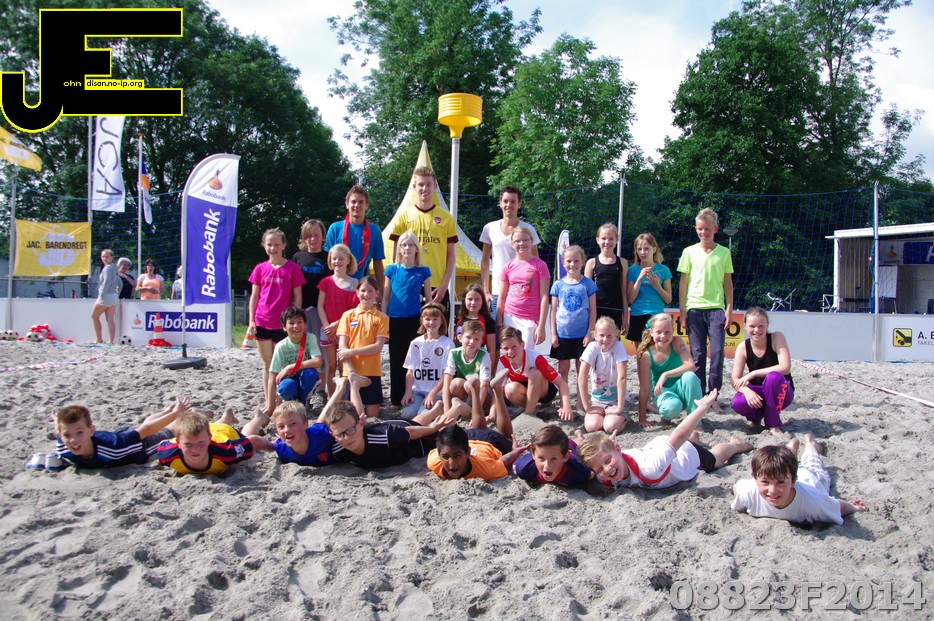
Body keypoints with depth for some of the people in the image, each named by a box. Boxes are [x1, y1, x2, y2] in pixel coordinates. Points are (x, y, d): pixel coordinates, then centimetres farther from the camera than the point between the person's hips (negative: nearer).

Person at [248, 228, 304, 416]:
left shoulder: (292, 268, -3)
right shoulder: (260, 269, 5)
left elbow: (297, 297, -1)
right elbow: (254, 296, 9)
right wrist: (251, 320, 4)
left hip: (283, 323, -3)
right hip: (262, 322, 3)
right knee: (267, 364, 9)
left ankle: (279, 404, 11)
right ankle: (269, 404, 15)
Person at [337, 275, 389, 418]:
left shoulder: (381, 317, 3)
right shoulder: (348, 315, 4)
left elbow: (378, 346, -6)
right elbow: (342, 347, -1)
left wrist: (352, 351, -14)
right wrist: (352, 372, -13)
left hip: (372, 372, 0)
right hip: (351, 371, 0)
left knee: (373, 415, 3)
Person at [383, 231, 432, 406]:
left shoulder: (423, 272, 1)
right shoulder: (392, 270, 4)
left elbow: (428, 299, 7)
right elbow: (385, 297, 8)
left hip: (414, 320, -1)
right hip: (394, 320, 1)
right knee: (396, 359, 6)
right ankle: (396, 398, 14)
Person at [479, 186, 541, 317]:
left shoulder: (528, 229, 2)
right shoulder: (490, 229, 6)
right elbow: (485, 262, 11)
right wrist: (485, 292, 5)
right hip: (496, 294, 2)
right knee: (496, 327, 1)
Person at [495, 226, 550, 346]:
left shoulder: (540, 265, -2)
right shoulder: (508, 267, 8)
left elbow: (544, 297, -4)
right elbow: (502, 297, 11)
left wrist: (541, 326, -9)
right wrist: (499, 323, 6)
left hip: (530, 320, -3)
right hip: (509, 317, 3)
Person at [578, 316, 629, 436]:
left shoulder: (619, 347, -16)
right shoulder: (592, 347, -13)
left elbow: (622, 378, -20)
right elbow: (582, 378, -15)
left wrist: (620, 408, -22)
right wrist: (587, 407, -16)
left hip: (616, 398, -2)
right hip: (596, 398, 2)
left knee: (610, 427, -26)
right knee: (591, 426, -23)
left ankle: (623, 418, 7)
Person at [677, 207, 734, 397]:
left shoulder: (724, 252, 7)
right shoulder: (689, 252, 5)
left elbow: (728, 282, 9)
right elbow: (683, 282, 6)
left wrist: (729, 309, 2)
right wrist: (682, 311, 1)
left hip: (716, 308, 0)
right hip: (694, 308, 0)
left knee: (717, 353, -6)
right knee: (697, 354, 4)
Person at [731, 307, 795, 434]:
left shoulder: (776, 338, -14)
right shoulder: (743, 348, -8)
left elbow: (785, 368, -26)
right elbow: (735, 380, -12)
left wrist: (752, 374, -29)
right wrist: (746, 391, -35)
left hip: (780, 393, -2)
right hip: (758, 394, 2)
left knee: (773, 376, -36)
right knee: (737, 403, -32)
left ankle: (773, 425, -15)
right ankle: (757, 417, 8)